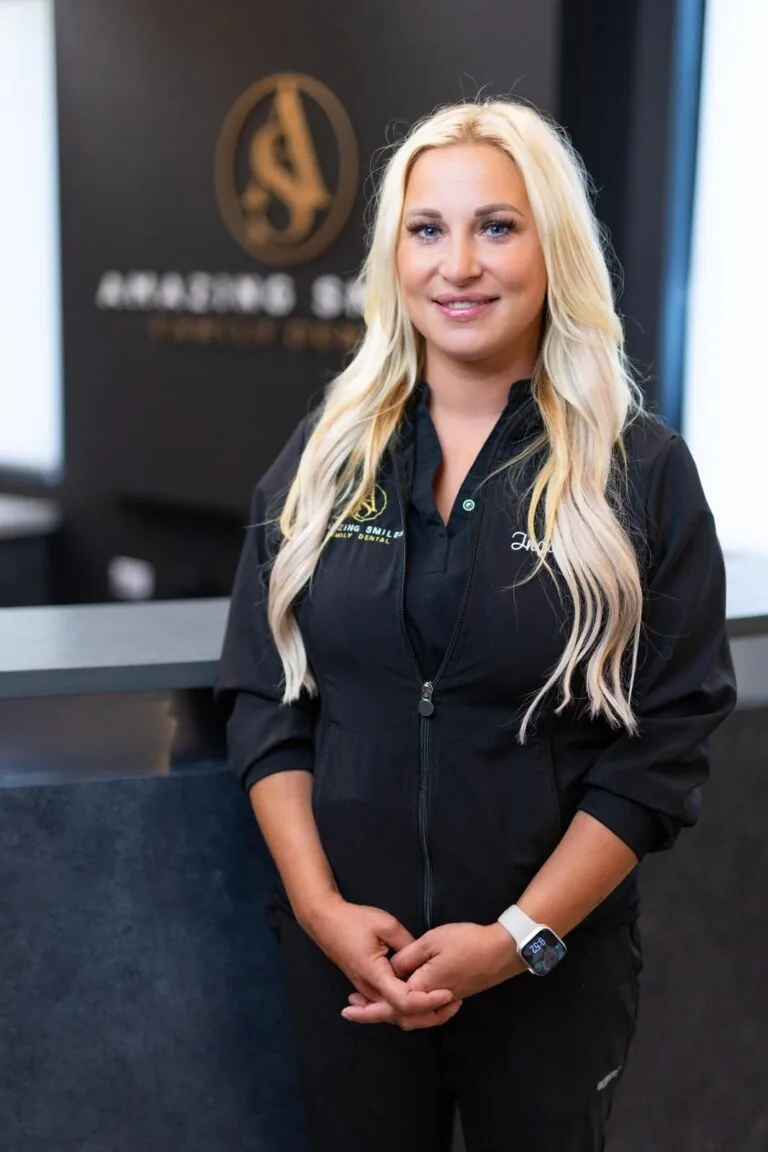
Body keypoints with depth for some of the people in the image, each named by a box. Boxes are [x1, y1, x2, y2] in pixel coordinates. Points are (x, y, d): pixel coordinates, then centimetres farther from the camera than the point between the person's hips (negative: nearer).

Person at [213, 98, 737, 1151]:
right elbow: (262, 698, 1)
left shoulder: (642, 469, -7)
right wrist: (320, 904, -10)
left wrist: (519, 937, -14)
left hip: (553, 964, -2)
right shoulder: (324, 455, 1)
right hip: (344, 950, 2)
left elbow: (666, 740, -9)